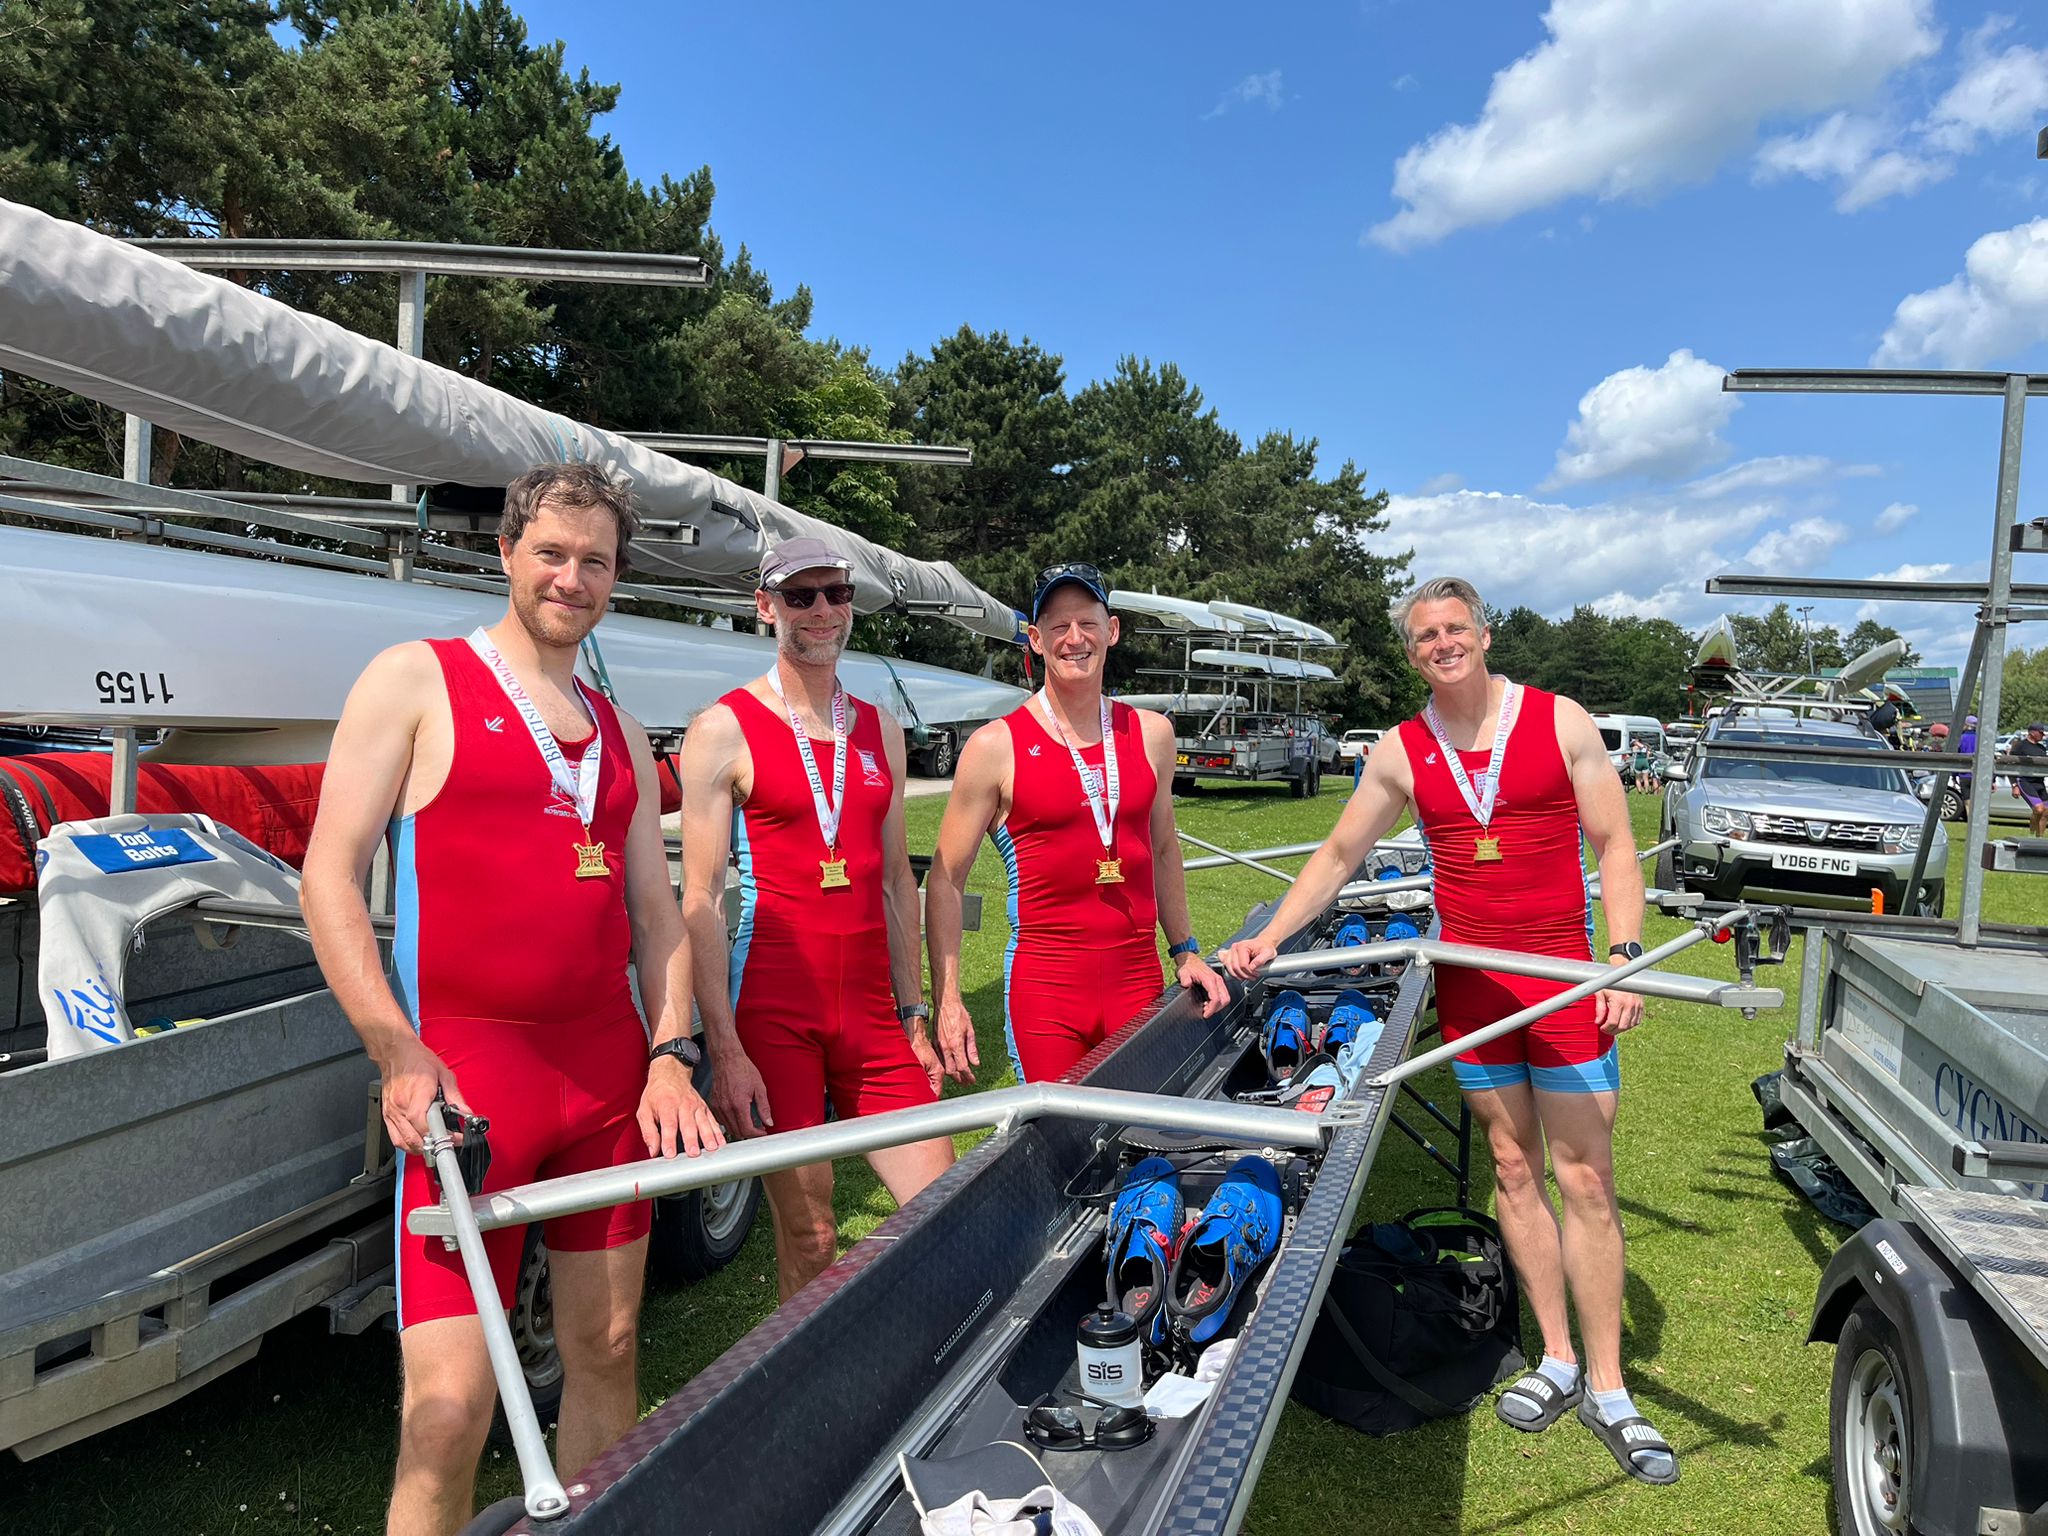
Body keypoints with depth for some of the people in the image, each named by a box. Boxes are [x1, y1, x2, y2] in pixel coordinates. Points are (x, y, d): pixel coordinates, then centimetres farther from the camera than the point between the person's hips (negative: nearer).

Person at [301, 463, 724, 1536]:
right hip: (466, 1068, -5)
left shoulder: (620, 736, 16)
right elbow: (329, 876, -4)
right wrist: (398, 1056, -13)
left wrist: (670, 1057, 2)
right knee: (450, 1404, -8)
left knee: (606, 1351, 12)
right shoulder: (417, 682, 2)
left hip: (609, 1070, 5)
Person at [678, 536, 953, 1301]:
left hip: (871, 1015, 5)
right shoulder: (725, 729, -2)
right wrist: (723, 1049, -14)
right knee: (808, 1236, 1)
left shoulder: (879, 730, 14)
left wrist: (913, 1015, 13)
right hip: (772, 1015, -4)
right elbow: (699, 899, -7)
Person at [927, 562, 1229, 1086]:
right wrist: (948, 1001, -8)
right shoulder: (996, 746, -5)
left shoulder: (1151, 734, 9)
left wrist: (1186, 952, 18)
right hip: (1045, 988, -4)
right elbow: (945, 880, -2)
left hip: (1139, 981, 4)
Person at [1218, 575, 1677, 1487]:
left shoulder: (1561, 723, -3)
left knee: (1585, 1179, 1)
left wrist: (1625, 955, -13)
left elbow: (1613, 845, -2)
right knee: (1513, 1170, 10)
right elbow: (1338, 856, 8)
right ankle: (1558, 1363, 24)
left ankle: (1608, 1394, 12)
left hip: (1562, 975, -2)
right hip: (1468, 980, 3)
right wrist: (1270, 938, -2)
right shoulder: (1401, 752, 3)